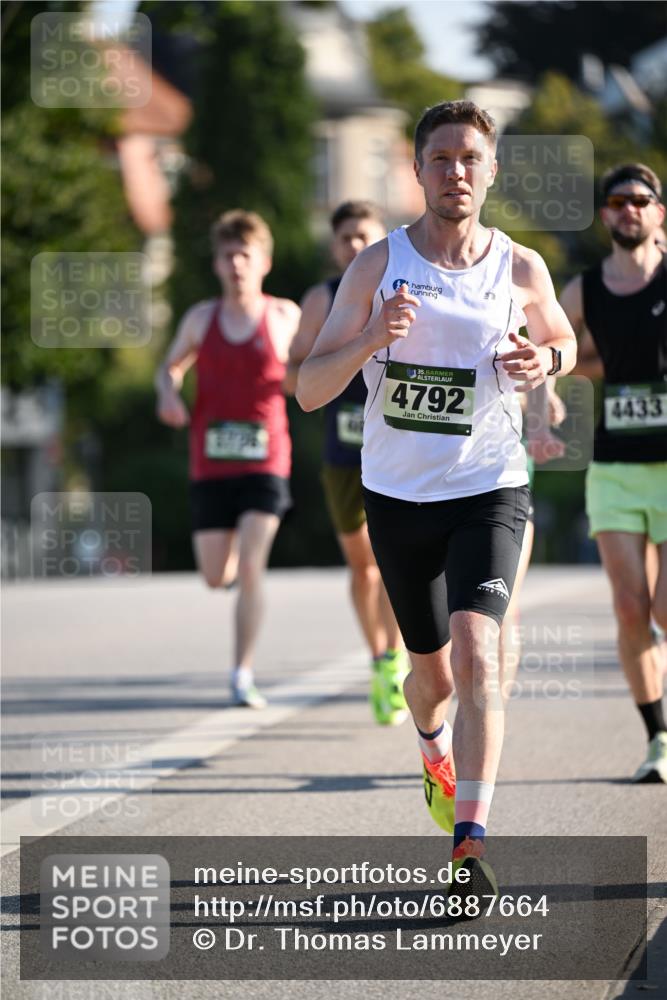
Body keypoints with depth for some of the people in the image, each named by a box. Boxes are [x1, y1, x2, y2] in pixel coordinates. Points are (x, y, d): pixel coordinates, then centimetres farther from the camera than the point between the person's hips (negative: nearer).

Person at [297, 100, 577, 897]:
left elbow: (563, 341, 18)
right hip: (398, 494, 1)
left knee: (475, 651, -22)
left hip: (490, 489, -1)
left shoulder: (521, 269, -3)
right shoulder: (379, 265, -6)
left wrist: (545, 361, -7)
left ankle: (470, 843, -25)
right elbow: (308, 391, -8)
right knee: (430, 669, 15)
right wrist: (370, 341, -27)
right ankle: (437, 757, 52)